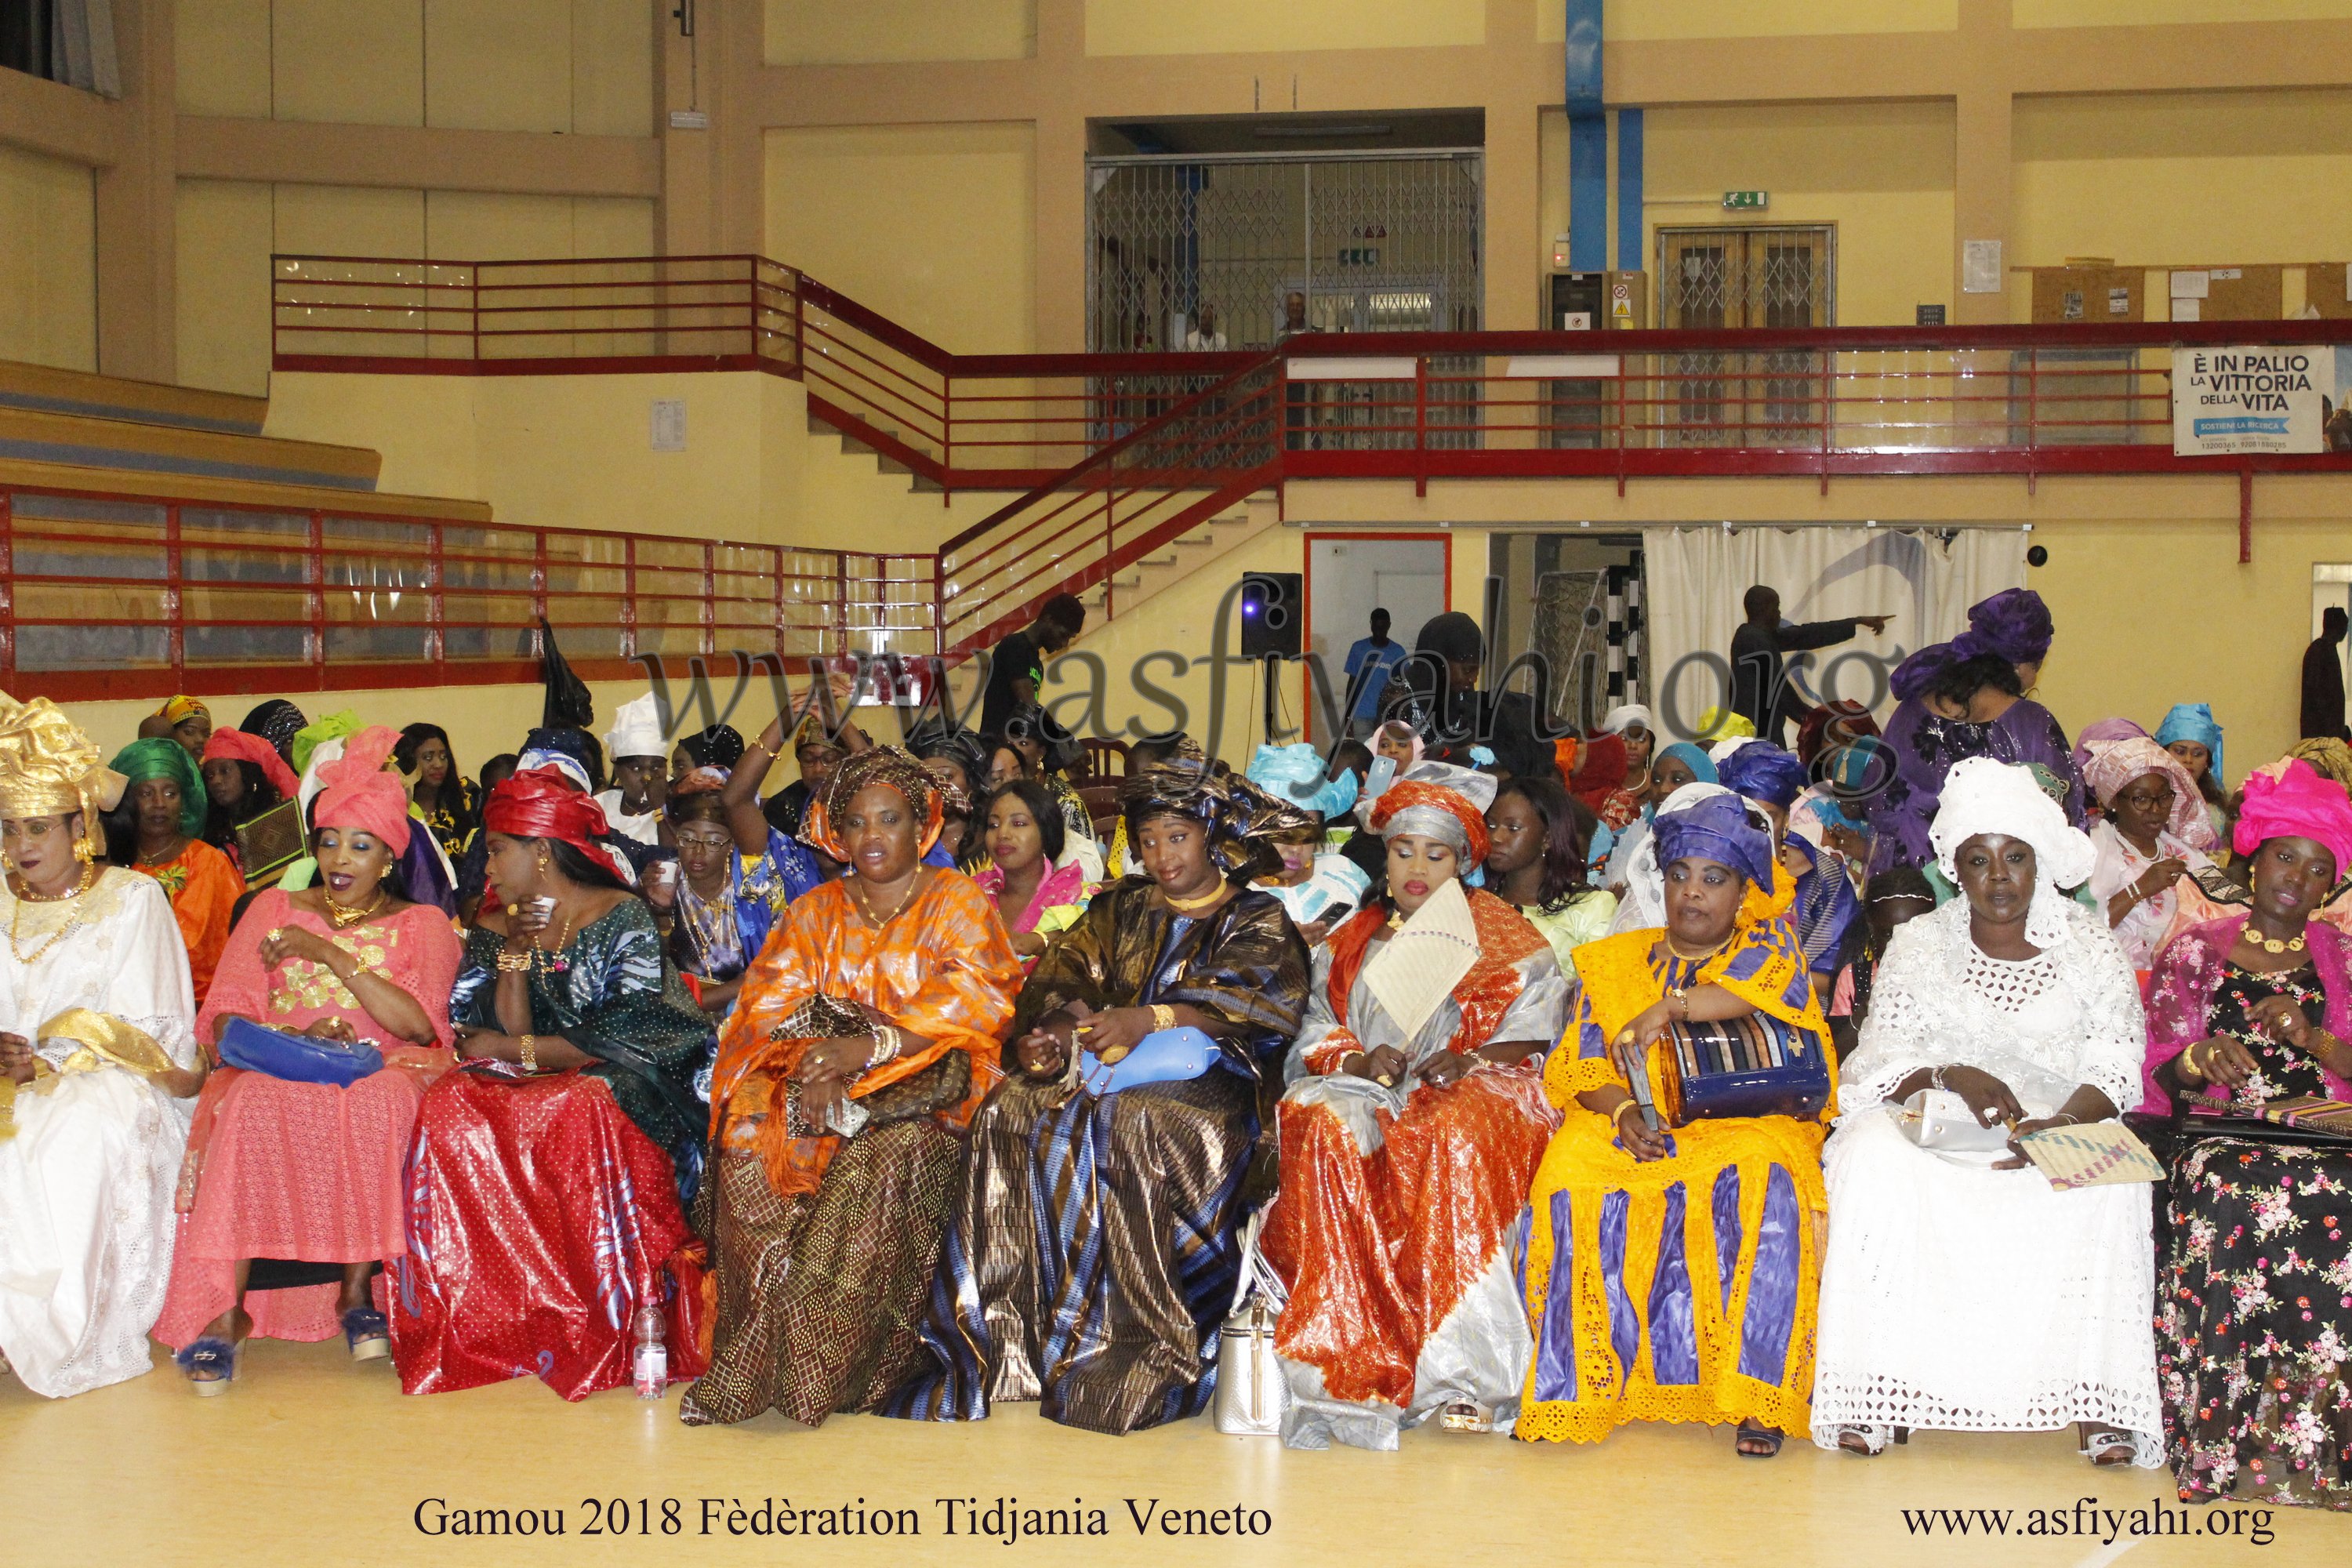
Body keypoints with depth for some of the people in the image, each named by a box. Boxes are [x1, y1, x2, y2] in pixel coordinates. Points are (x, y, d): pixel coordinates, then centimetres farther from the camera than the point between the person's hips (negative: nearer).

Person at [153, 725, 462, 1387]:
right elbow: (226, 1019, 7)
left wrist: (330, 955, -9)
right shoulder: (273, 910, 18)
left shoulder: (423, 924, 13)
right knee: (254, 1102, -36)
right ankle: (225, 1306, -37)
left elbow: (419, 1024, -6)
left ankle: (358, 1287, -27)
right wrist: (294, 1040, -14)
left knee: (378, 1103, -38)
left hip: (384, 1074, -1)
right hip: (281, 1073, 1)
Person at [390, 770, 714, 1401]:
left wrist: (515, 1050, -9)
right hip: (531, 1088, 5)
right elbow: (508, 1036, 2)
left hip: (616, 1089, -5)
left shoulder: (623, 917, -2)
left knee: (582, 1115, -39)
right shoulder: (494, 930, 13)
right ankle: (489, 1318, -23)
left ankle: (608, 1322, -30)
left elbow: (631, 1039, -11)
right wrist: (514, 949, -8)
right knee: (451, 1108, -27)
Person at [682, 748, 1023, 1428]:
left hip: (925, 1082, -3)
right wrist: (810, 1064, -17)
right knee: (749, 1137, -28)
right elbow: (770, 1002, 6)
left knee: (892, 1146, -37)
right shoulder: (816, 911, 18)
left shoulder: (958, 901, 7)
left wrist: (869, 1047, -22)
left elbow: (975, 1004, -10)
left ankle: (822, 1363, -35)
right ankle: (760, 1360, -29)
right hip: (821, 1070, 3)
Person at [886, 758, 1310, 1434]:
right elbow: (1063, 976, 10)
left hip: (1208, 1074, -4)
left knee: (1133, 1125, -37)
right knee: (1014, 1111, -25)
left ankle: (1133, 1362, -35)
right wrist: (1052, 1027, -14)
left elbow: (1255, 1001, -9)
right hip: (1114, 1068, 5)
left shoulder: (1257, 918, 11)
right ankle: (1000, 1346, -28)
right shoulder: (1122, 908, 24)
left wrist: (1151, 1020, -24)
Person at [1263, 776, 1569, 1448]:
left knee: (1452, 1137, -39)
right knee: (1324, 1127, -34)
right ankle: (1353, 1359, -38)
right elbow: (1316, 1036, 14)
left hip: (1471, 1090, -2)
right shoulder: (1351, 940, 24)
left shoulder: (1505, 937, 16)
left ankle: (1464, 1367, -39)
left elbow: (1526, 1040, 6)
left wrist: (1469, 1062, -13)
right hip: (1368, 1091, 2)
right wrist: (1361, 1061, -8)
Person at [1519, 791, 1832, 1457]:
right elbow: (1583, 1064, 7)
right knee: (1575, 1173, -31)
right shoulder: (1615, 962, 17)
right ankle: (1584, 1386, -27)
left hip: (1751, 1121, -2)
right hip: (1639, 1127, 2)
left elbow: (1764, 983, -13)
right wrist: (1622, 1109, -15)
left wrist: (1667, 1008, -23)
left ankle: (1755, 1398, -34)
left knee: (1756, 1181, -37)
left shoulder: (1768, 944, 12)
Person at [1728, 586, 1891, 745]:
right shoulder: (1756, 639, -16)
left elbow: (1805, 636, 18)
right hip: (1759, 728, -10)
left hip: (1753, 724, 10)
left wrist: (1858, 621, 19)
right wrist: (1808, 715, -6)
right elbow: (1776, 684, -16)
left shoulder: (1760, 634, 15)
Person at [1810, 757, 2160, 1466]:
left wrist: (2060, 1123, -24)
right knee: (1876, 1161, -33)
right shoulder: (1918, 944, 8)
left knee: (2107, 1185, -34)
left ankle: (2100, 1401, -30)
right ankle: (1871, 1392, -32)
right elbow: (1882, 1061, 0)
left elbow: (2115, 1068, -3)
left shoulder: (2092, 946, 7)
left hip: (2058, 1123, 0)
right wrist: (1955, 1077, -22)